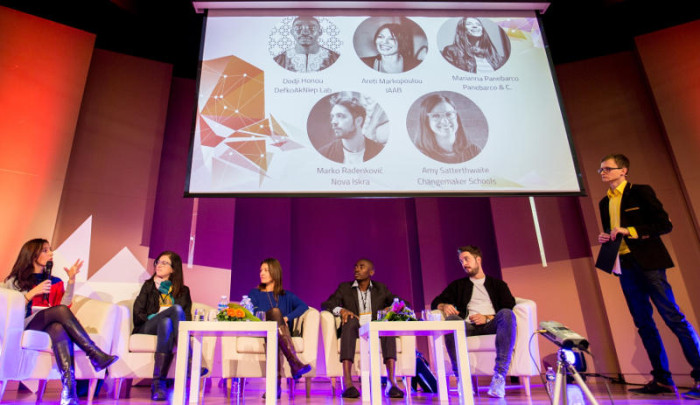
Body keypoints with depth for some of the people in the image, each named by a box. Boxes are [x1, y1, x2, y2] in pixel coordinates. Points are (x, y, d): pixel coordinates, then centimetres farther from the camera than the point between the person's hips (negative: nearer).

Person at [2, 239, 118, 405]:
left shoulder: (55, 282, 22)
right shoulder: (14, 281, 16)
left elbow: (65, 304, 4)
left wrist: (71, 280, -1)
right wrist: (33, 293, -6)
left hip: (49, 324, 2)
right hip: (25, 325, -2)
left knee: (59, 329, -37)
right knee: (61, 310, -33)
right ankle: (96, 355, -40)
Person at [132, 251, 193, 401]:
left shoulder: (183, 291, 21)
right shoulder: (148, 286, 22)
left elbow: (187, 318, 11)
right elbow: (137, 314, 10)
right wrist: (153, 317, -7)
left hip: (168, 326, 1)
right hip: (147, 328, -1)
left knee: (166, 323, -37)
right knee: (176, 308, -31)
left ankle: (158, 383, -43)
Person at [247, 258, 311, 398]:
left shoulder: (286, 295, 22)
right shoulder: (254, 293, 22)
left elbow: (303, 306, 4)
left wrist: (287, 318, -12)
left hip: (282, 333, 2)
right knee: (275, 312, -35)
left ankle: (276, 382, -50)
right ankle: (295, 363, -50)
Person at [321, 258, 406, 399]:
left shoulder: (381, 288, 18)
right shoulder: (344, 288, 15)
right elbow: (325, 304, 5)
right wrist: (341, 310, -17)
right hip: (353, 330, -1)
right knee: (351, 319, -34)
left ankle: (391, 381, -40)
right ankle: (347, 382, -44)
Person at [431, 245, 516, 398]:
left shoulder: (497, 284, 24)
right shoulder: (458, 285, 28)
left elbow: (510, 308, 8)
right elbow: (436, 302, 19)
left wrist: (487, 317, -9)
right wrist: (444, 306, -5)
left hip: (491, 326, -1)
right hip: (468, 326, 1)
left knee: (506, 314, -33)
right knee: (451, 319, -32)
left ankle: (499, 376, -36)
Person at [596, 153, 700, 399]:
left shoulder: (641, 192, -2)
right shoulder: (605, 203, 15)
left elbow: (665, 224, -8)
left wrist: (630, 231, -17)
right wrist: (605, 239, 2)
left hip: (648, 262, -6)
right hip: (625, 266, 6)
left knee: (673, 317, -6)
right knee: (643, 323, 7)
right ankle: (662, 379, 13)